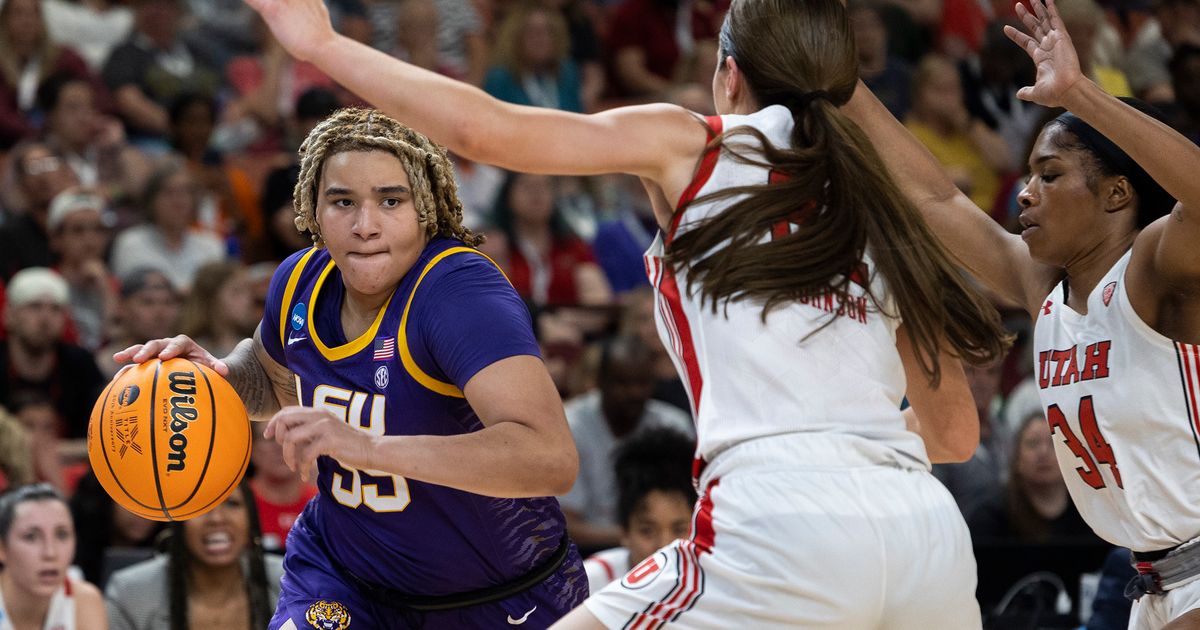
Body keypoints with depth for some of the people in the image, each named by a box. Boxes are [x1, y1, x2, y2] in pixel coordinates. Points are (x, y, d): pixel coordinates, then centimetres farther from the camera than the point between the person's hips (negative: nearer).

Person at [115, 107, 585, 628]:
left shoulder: (461, 292, -29)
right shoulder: (302, 281, -8)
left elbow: (552, 458, -44)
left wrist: (368, 447, -50)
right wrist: (214, 376, -6)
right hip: (342, 576, 4)